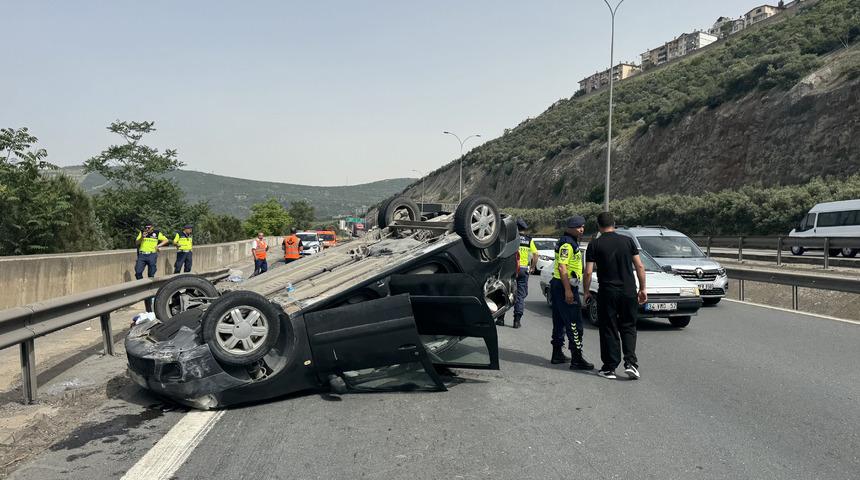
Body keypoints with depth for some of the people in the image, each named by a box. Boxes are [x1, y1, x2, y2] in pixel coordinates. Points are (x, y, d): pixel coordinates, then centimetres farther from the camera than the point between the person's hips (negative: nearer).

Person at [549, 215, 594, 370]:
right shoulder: (567, 244, -15)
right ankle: (577, 359, -9)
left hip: (559, 286, 11)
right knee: (574, 324, -10)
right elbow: (562, 267, -22)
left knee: (560, 322, 15)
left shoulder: (572, 243, 19)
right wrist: (568, 290, -26)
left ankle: (557, 354, 23)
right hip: (564, 287, -11)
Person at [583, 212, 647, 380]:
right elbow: (640, 267, 2)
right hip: (629, 292, 2)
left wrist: (586, 292, 6)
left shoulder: (594, 245, -3)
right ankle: (630, 362, 0)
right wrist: (642, 289, 10)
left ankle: (610, 368, 11)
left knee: (608, 330, 7)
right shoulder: (628, 241, 3)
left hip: (607, 293, -2)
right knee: (628, 327, 13)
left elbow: (588, 272, -6)